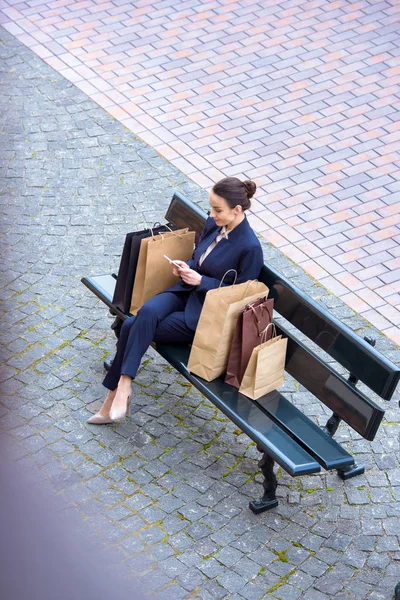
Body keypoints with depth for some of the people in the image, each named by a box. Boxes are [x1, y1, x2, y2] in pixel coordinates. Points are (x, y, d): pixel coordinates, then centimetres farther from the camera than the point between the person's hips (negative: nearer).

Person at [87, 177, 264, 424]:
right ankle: (119, 390, -18)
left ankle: (121, 388, -9)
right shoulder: (213, 224, 2)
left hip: (206, 313, -6)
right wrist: (186, 267, -5)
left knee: (134, 328, -21)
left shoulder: (250, 247, -19)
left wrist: (201, 281, -17)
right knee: (147, 312, -24)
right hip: (185, 291, 6)